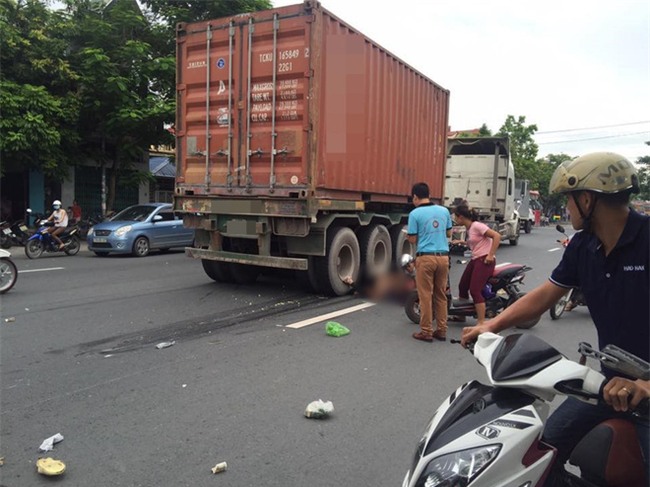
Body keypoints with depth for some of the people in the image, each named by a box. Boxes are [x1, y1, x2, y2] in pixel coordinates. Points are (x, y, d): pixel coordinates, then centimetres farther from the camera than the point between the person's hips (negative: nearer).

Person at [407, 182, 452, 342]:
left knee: (425, 296, 2)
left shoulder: (415, 214, -7)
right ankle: (441, 330, 16)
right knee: (441, 295, 12)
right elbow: (449, 233, 17)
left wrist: (409, 233, 15)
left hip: (426, 257, -5)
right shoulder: (444, 210, 8)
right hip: (443, 256, 5)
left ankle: (426, 332, 6)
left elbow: (412, 240, -6)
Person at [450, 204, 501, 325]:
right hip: (475, 259, 10)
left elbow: (497, 236, -20)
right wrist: (462, 242, 16)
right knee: (462, 286, 15)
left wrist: (491, 255, -22)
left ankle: (481, 323, -9)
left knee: (475, 291, -15)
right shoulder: (469, 228, 12)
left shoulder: (477, 226, -15)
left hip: (485, 260, -10)